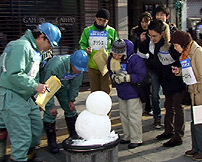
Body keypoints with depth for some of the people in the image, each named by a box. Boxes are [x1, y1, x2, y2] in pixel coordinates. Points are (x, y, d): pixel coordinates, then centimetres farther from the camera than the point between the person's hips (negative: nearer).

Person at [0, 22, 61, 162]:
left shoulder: (36, 50, 16)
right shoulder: (22, 46, -17)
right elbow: (14, 75, -25)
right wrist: (35, 86, -21)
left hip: (25, 96, 10)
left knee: (37, 127, 15)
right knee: (22, 135, -7)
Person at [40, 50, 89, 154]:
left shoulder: (79, 67, -22)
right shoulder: (55, 66, -41)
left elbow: (75, 85, -3)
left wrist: (72, 100, -4)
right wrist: (50, 106, -26)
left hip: (63, 85, 5)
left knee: (70, 108, 4)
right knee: (50, 113, -12)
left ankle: (74, 135, 20)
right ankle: (51, 141, 2)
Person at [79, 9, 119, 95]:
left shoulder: (112, 31, 3)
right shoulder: (88, 30, 7)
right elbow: (82, 44, 11)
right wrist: (86, 50, -11)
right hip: (92, 66, 2)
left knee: (106, 91, -2)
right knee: (94, 91, 12)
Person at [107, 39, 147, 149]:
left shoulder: (135, 60, -22)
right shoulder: (111, 59, -3)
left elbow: (141, 76, -23)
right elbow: (110, 71, 13)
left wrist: (125, 78, -25)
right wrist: (114, 77, -10)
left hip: (133, 93, -7)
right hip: (121, 93, 7)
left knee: (133, 116, -2)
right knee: (124, 115, 16)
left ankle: (136, 139, 10)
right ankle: (127, 136, 31)